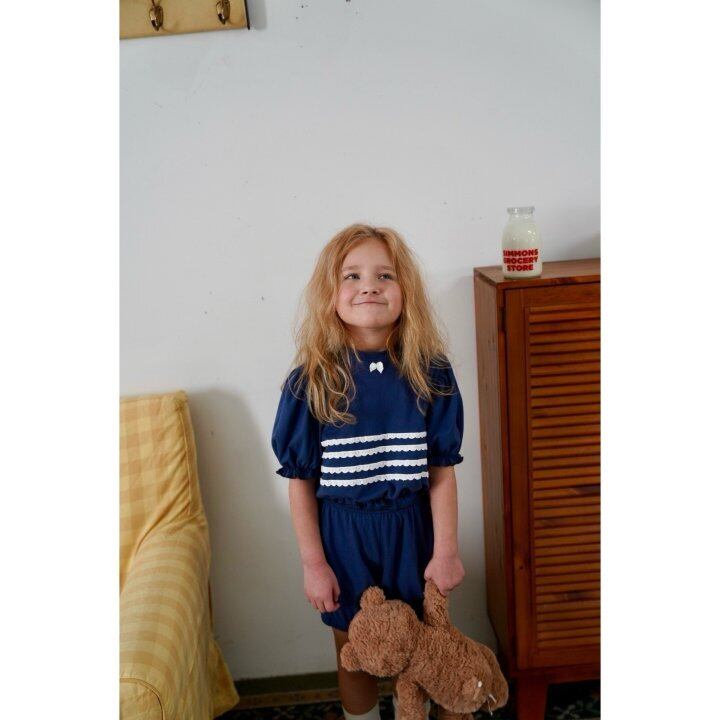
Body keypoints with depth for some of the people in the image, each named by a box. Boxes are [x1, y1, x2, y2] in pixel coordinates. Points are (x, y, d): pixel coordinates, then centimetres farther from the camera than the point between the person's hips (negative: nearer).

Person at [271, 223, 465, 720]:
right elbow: (301, 480, -7)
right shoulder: (311, 381, -12)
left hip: (412, 529, 1)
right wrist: (313, 563, -6)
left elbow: (441, 470, -5)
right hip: (344, 534, 0)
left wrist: (446, 551, -5)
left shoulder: (429, 372, -9)